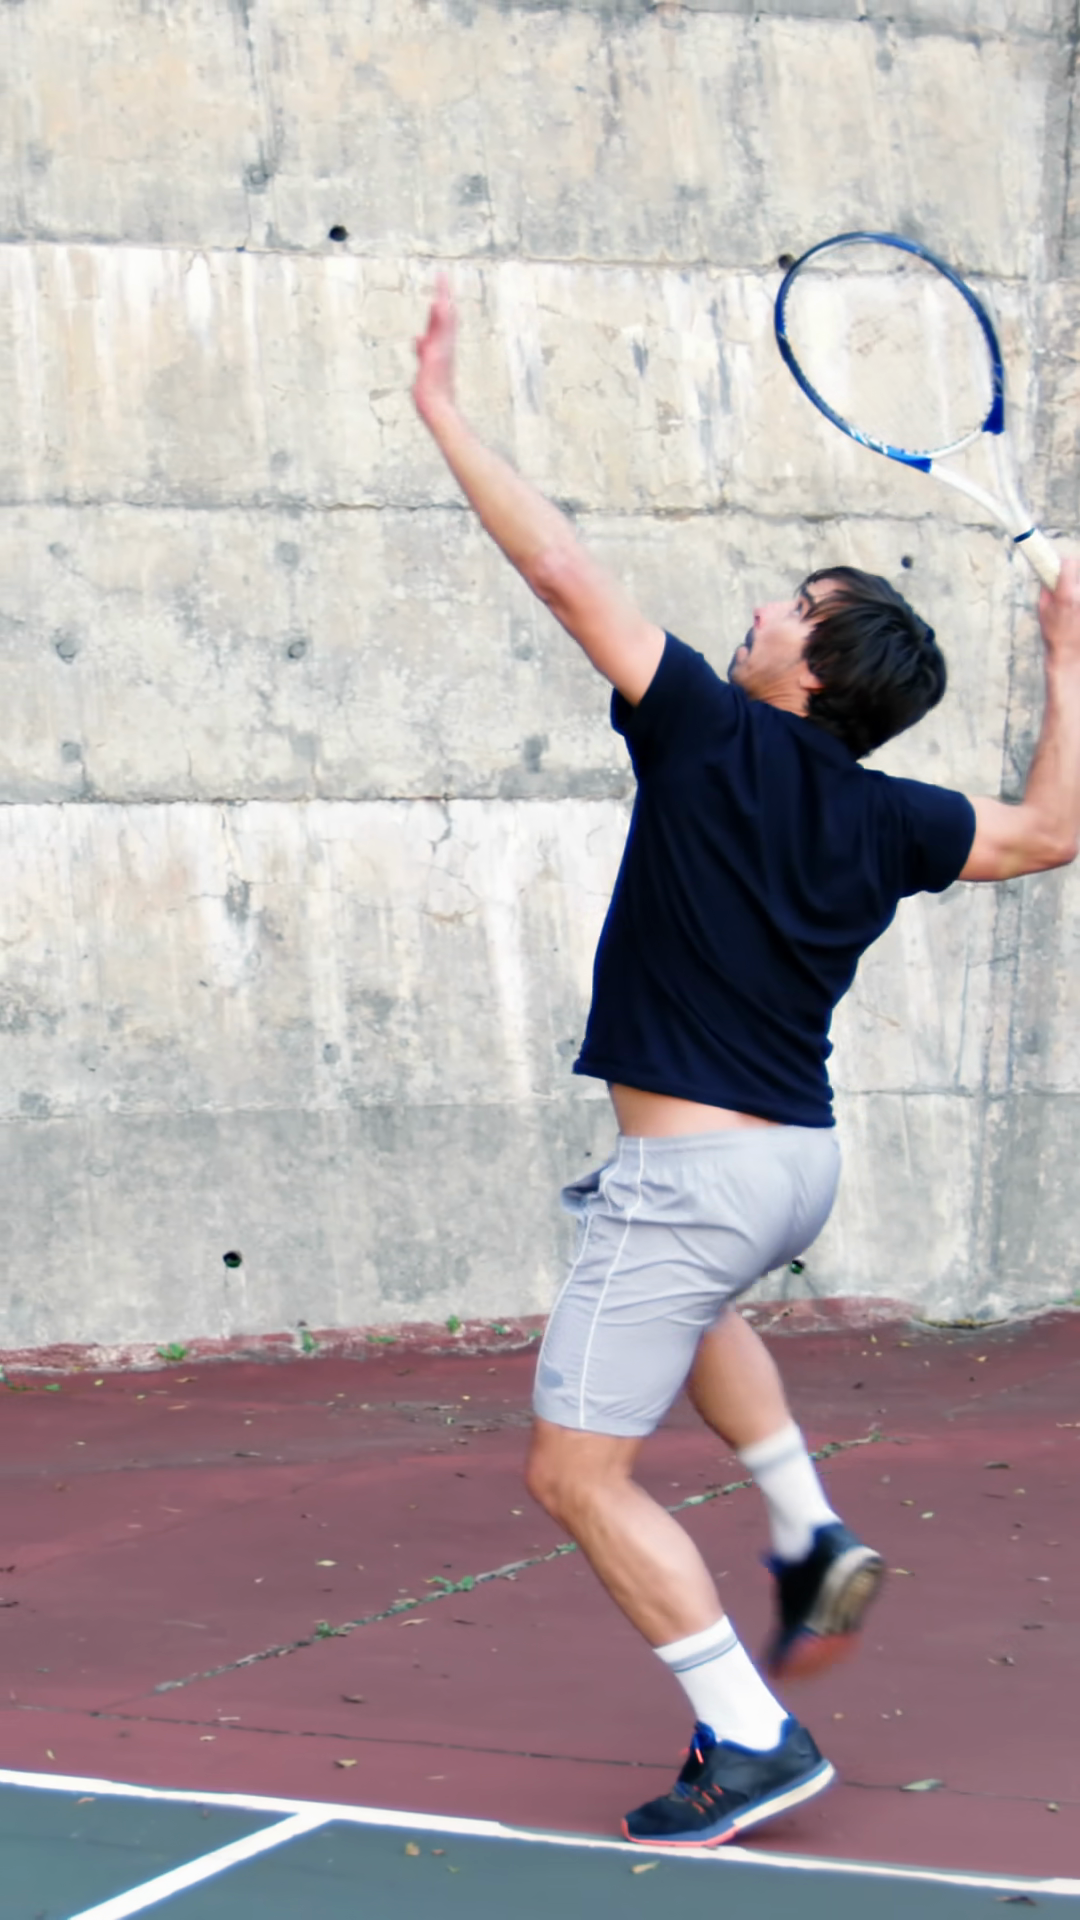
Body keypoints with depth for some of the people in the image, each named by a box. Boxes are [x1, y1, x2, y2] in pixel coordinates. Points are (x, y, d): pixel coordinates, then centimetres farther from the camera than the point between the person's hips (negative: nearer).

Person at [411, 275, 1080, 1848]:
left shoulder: (716, 740, -12)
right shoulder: (885, 821, 4)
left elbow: (565, 573, -13)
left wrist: (443, 414, -5)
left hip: (693, 1170, -8)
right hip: (800, 1159, 8)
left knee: (577, 1470, -1)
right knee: (691, 1299, 41)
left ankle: (750, 1741, -2)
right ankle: (814, 1542, 29)